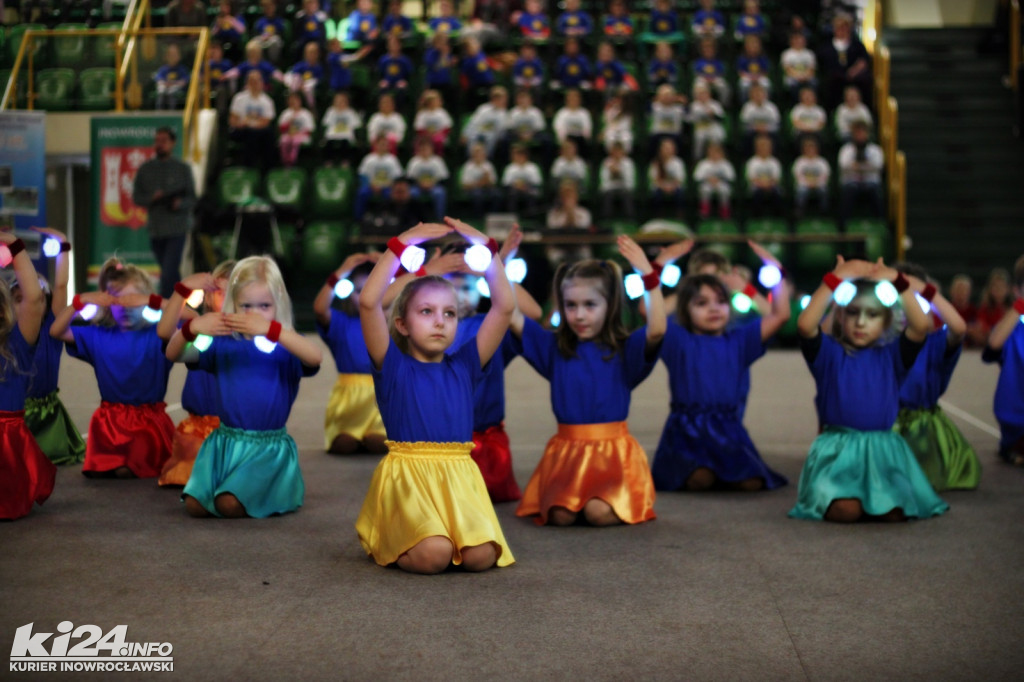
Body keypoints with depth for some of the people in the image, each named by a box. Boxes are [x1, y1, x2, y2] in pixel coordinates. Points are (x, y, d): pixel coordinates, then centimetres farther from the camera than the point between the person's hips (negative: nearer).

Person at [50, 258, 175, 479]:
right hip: (110, 419, 2)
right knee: (99, 469, -7)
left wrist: (154, 302, -24)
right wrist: (80, 301, -10)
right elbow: (56, 331, 2)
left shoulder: (158, 335, -5)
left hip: (150, 419, -2)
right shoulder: (97, 336, 6)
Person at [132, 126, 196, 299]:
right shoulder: (145, 169, 8)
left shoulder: (183, 168, 2)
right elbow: (136, 197, 6)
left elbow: (192, 199, -1)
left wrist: (180, 203, -22)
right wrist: (152, 198, -14)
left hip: (177, 228, -3)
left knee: (168, 274, -13)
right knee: (170, 273, 13)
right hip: (155, 228, 3)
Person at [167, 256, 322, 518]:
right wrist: (191, 328, -22)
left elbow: (314, 357, -28)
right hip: (225, 440, 4)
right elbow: (173, 354, 0)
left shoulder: (286, 345, -5)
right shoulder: (222, 344, 5)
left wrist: (270, 329, -39)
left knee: (230, 504, -22)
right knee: (195, 505, -13)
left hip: (269, 447, -4)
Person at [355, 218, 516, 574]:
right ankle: (389, 540, 7)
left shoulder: (464, 366, 13)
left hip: (458, 476, 3)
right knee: (433, 554, -29)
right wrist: (400, 245, -9)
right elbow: (368, 302, -10)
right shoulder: (393, 367, 4)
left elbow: (504, 306, 7)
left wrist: (486, 248, 2)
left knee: (481, 556, -23)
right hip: (406, 475, -3)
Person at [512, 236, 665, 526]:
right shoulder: (554, 348, 9)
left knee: (600, 512, -27)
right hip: (566, 449, 2)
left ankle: (626, 500, 9)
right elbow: (511, 317, 4)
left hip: (613, 449, -2)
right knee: (560, 515, -23)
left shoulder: (624, 350, 1)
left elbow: (656, 330, -19)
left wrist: (649, 276, -26)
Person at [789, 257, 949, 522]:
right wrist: (835, 279, -19)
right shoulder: (829, 352, 3)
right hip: (837, 448, -2)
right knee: (845, 510, -27)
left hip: (883, 449, 2)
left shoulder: (891, 355, 9)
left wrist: (899, 282, -11)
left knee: (893, 512, -21)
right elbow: (805, 325, -17)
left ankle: (874, 496, 13)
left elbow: (921, 326, -8)